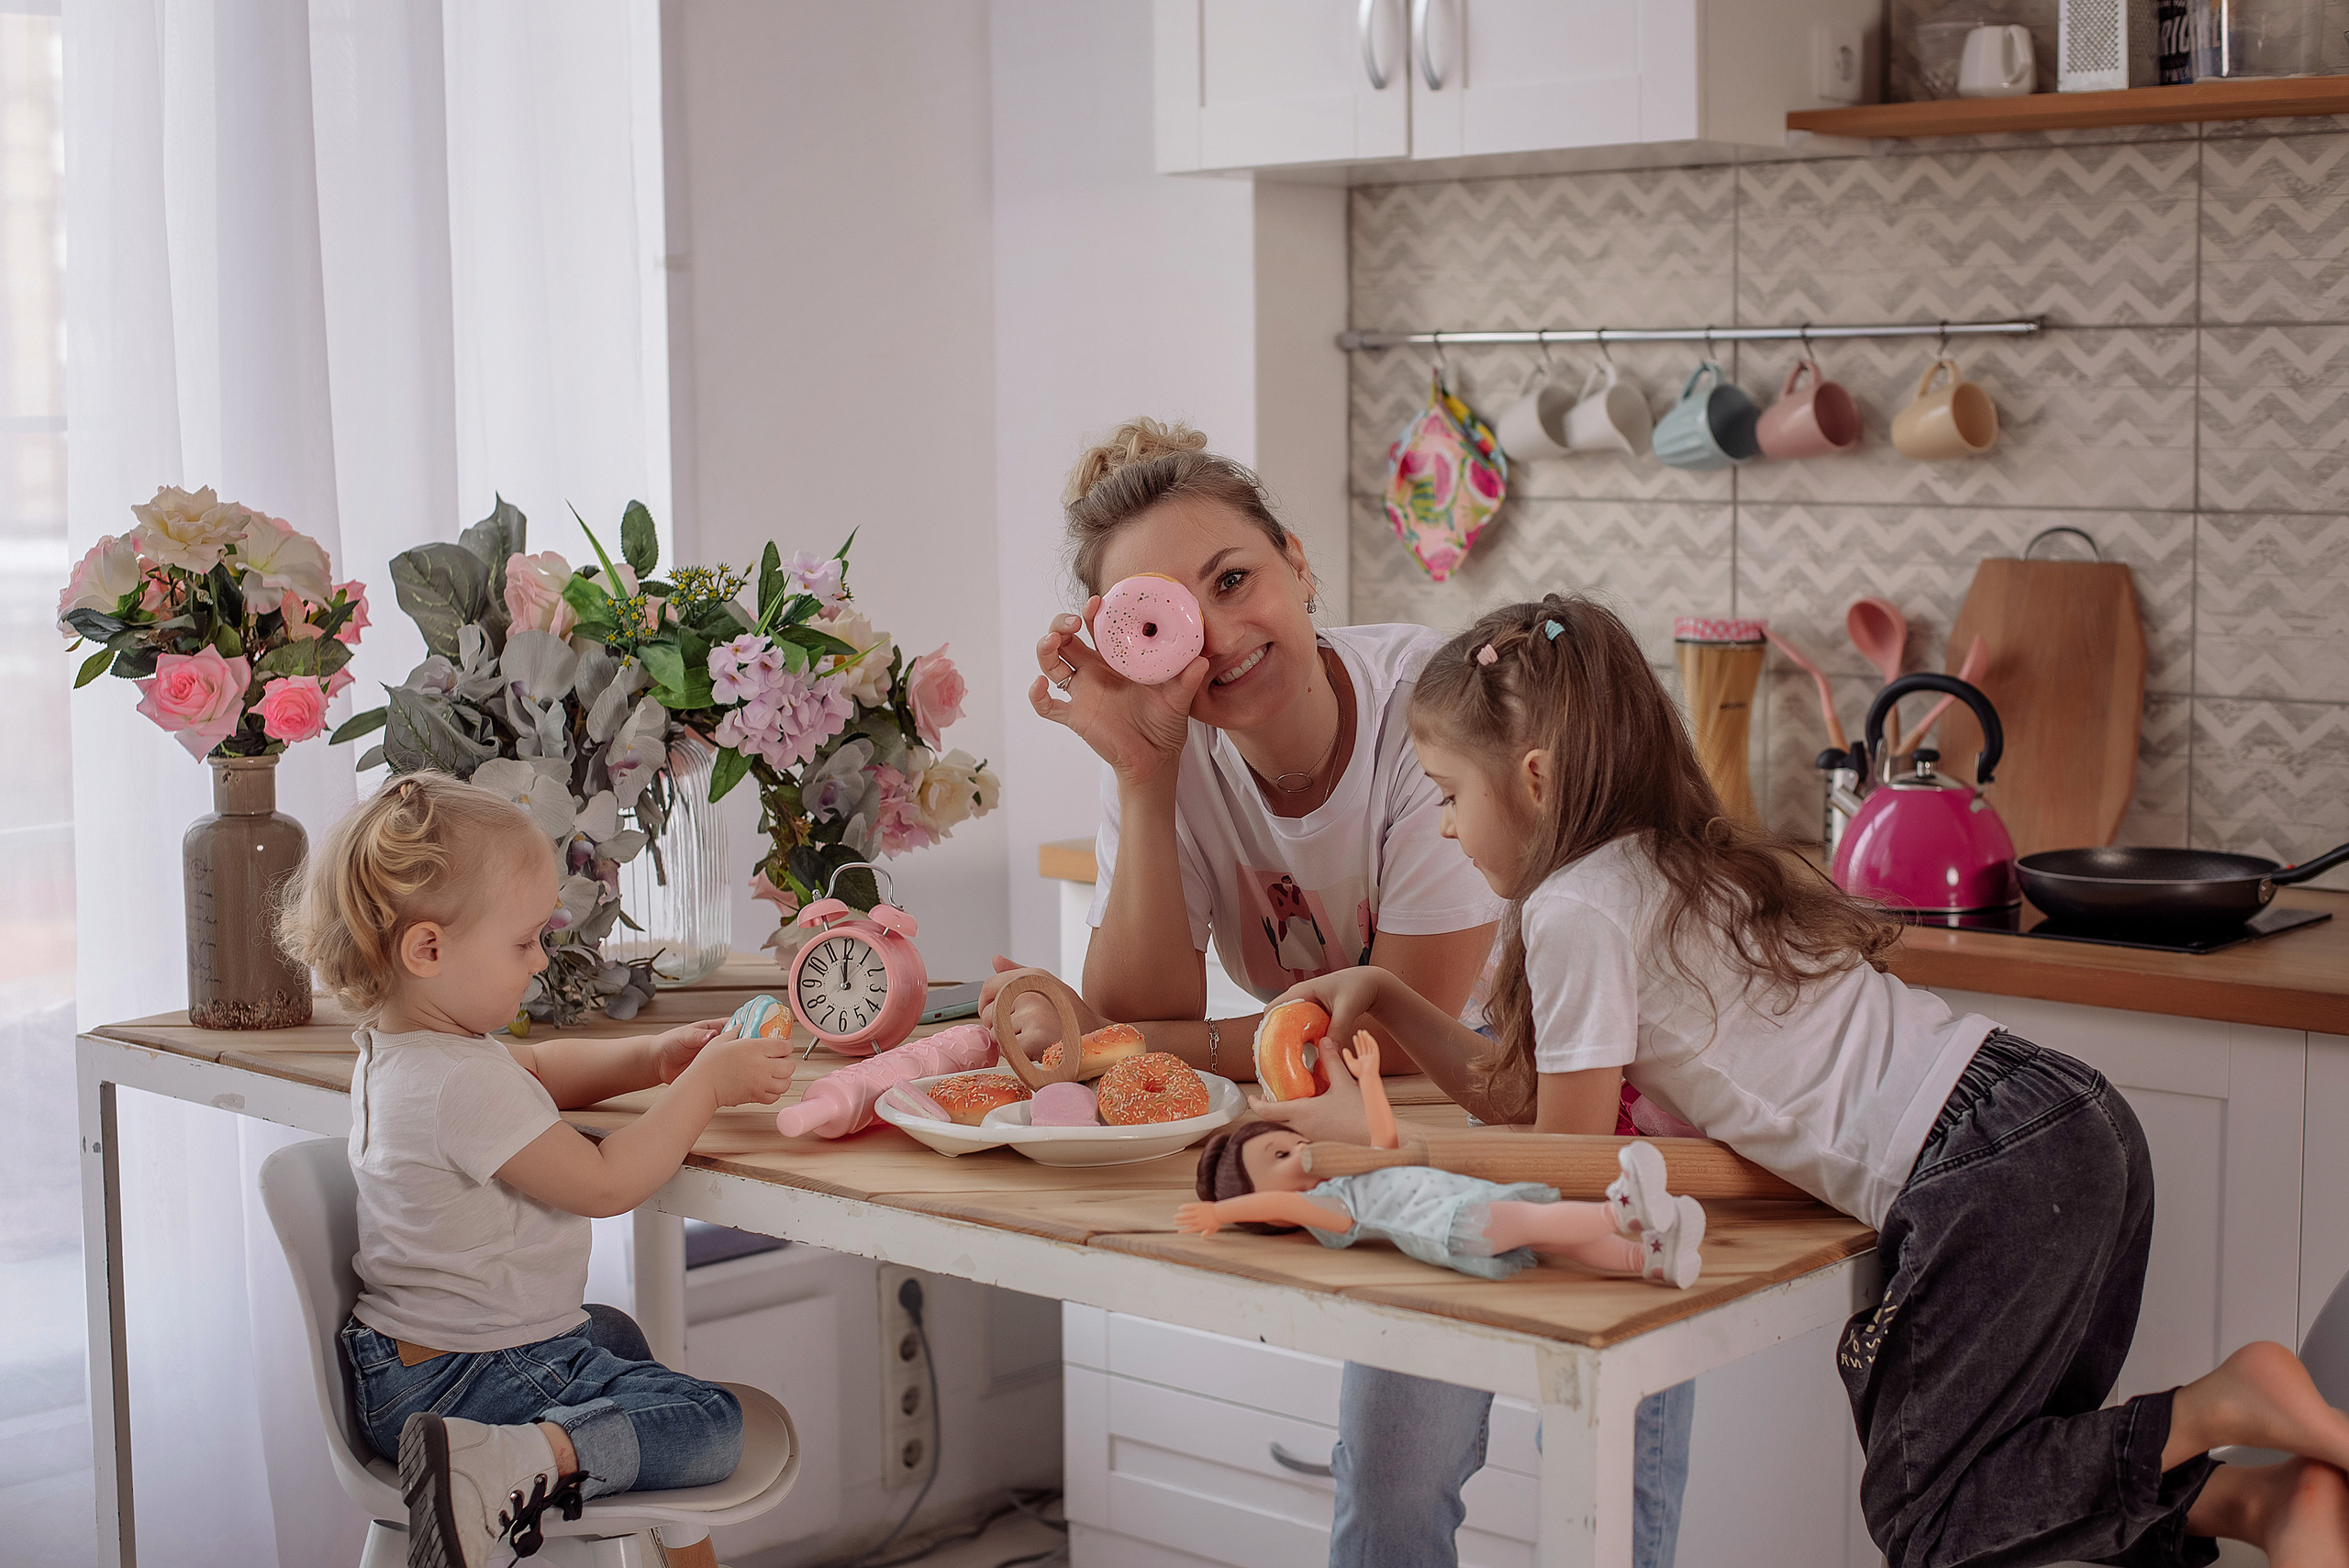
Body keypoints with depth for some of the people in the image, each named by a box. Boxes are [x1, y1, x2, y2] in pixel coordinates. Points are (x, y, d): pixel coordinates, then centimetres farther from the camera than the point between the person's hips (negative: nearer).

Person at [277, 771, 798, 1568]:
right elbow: (604, 1182, -23)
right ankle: (518, 1465, -30)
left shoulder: (396, 1047, 7)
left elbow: (538, 1069, 23)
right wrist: (704, 1086, -14)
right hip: (461, 1378, -11)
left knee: (613, 1333, 37)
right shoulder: (464, 1084, -28)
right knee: (710, 1423, -18)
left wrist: (652, 1057, 9)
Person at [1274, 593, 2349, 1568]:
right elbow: (1541, 1094, 21)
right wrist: (1386, 999, 20)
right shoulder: (1663, 865, 18)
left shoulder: (1579, 908, -10)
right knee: (1977, 1463, 18)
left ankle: (2222, 1407, -5)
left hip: (1993, 1171, -9)